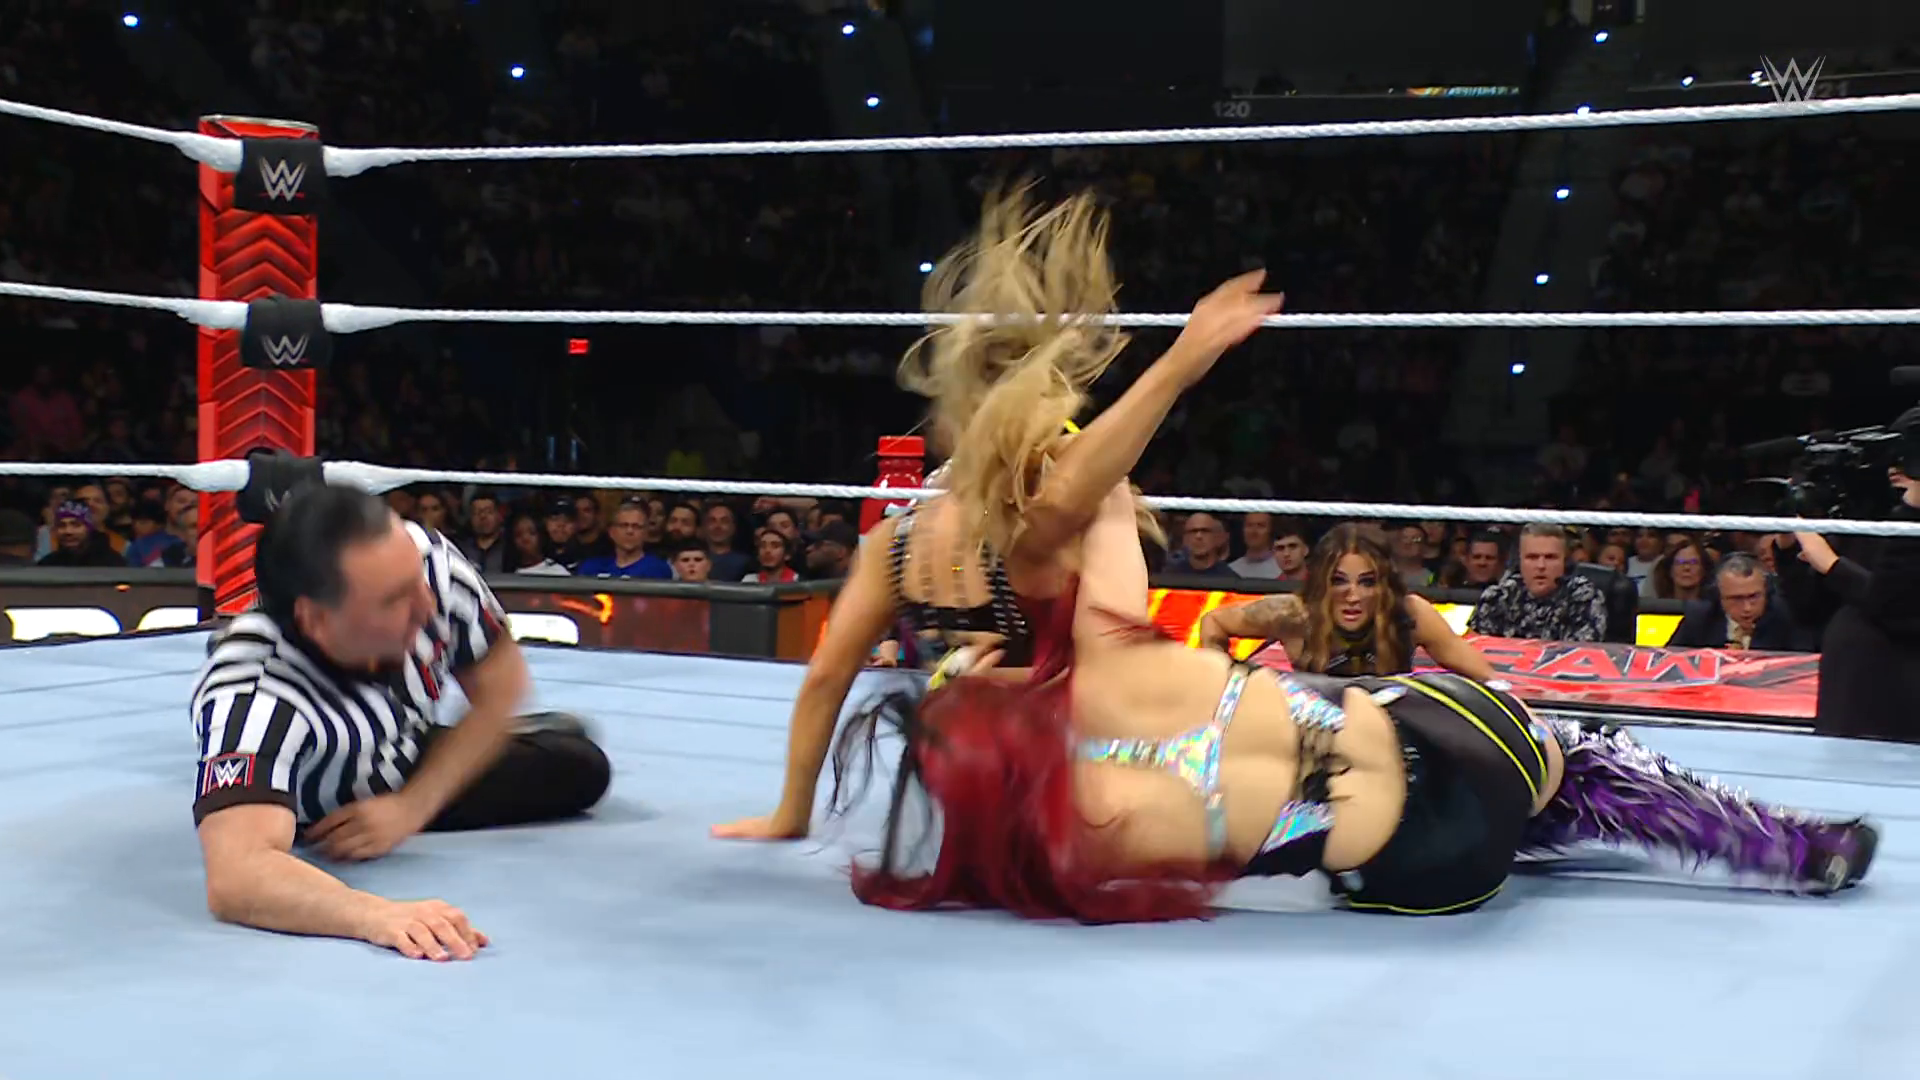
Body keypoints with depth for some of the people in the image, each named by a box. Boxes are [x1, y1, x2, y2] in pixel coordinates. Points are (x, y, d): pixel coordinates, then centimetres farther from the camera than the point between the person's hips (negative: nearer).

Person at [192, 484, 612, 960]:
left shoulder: (413, 557, -35)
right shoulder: (253, 698, -48)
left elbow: (500, 684, -16)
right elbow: (235, 877, -62)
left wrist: (413, 806, -24)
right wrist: (377, 914, -76)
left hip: (409, 754, 4)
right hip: (322, 820, -4)